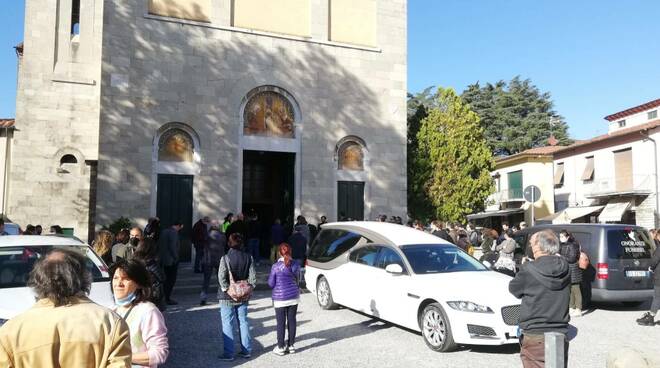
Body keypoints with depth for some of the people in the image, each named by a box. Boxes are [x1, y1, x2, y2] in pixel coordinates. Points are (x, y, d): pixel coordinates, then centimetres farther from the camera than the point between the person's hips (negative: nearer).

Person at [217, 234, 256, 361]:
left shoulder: (225, 258, -14)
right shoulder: (248, 257, -3)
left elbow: (221, 277, -20)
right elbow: (253, 277, -4)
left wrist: (226, 289, -7)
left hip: (227, 297, -4)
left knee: (227, 324, 4)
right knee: (243, 322, 14)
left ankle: (228, 354, 8)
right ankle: (246, 350, 21)